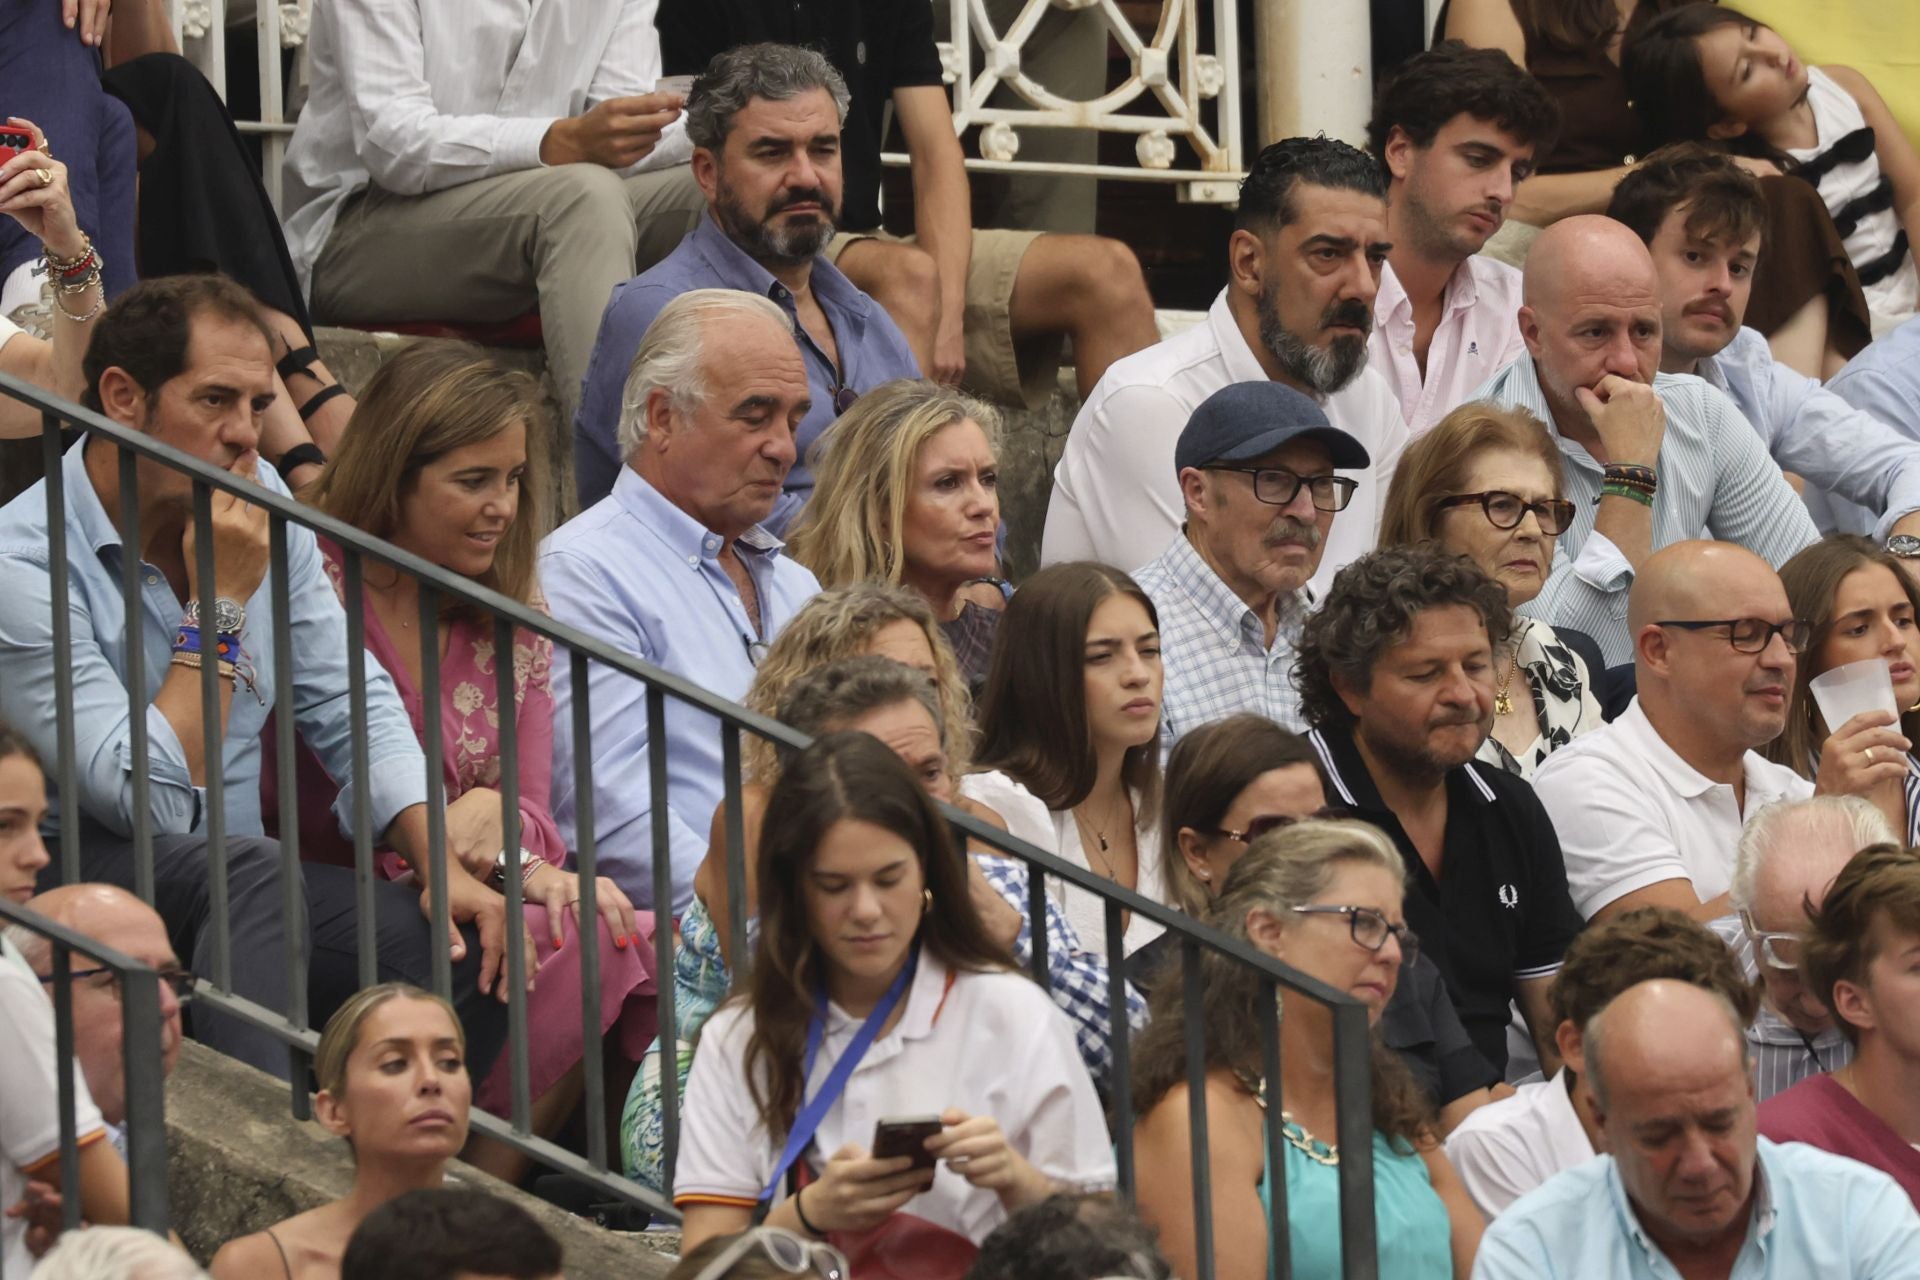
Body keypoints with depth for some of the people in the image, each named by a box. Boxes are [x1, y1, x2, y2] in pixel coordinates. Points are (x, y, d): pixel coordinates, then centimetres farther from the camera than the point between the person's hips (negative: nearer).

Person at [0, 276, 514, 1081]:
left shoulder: (259, 504, 7)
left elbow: (352, 709, 9)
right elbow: (149, 802, -21)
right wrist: (220, 604, -16)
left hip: (236, 893, 7)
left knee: (468, 945, -17)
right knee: (246, 869, -36)